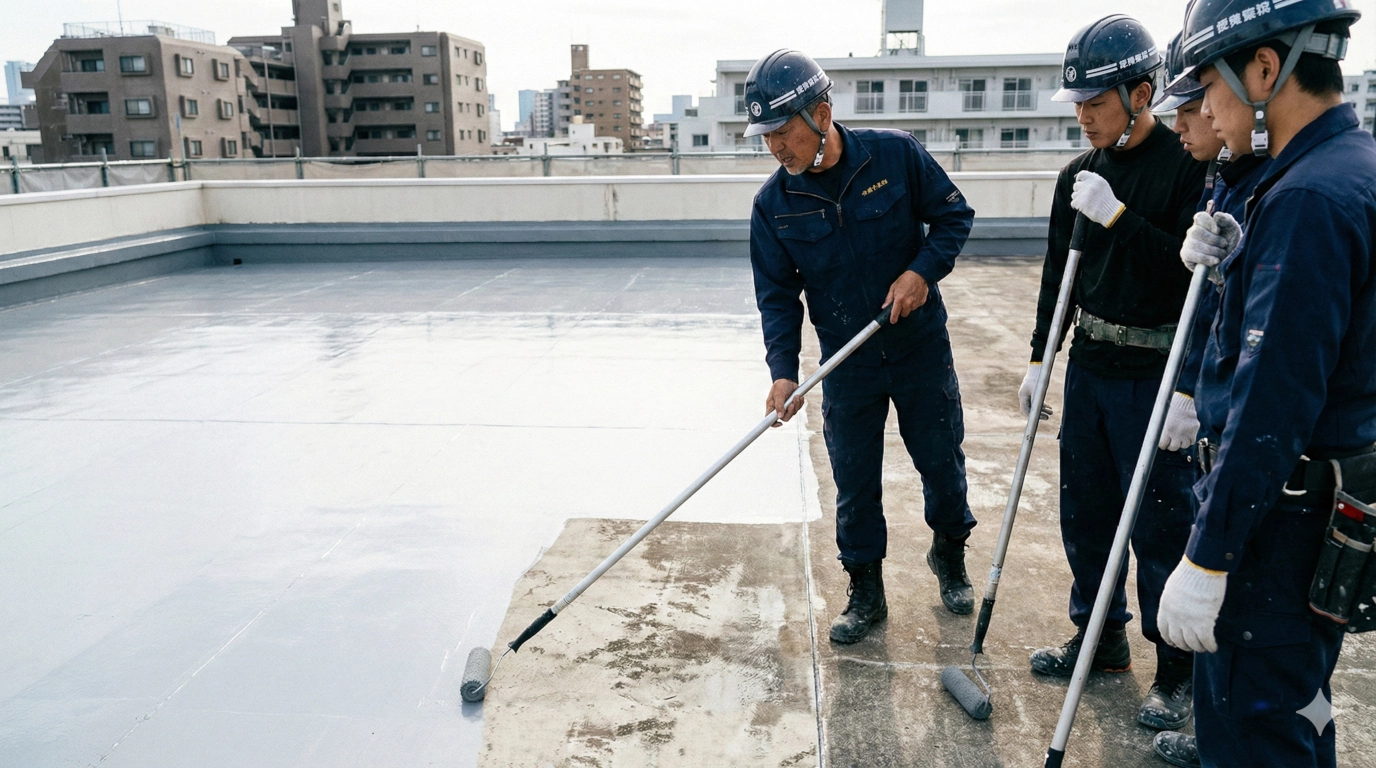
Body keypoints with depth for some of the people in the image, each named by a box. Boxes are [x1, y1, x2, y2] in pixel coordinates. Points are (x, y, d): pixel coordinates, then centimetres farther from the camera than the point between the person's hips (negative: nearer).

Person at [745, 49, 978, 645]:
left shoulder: (896, 154, -12)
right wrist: (783, 370, -18)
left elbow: (954, 215, -1)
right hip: (846, 364, 1)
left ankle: (949, 554, 41)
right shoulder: (773, 203, -8)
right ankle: (866, 592, 26)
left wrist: (922, 269, -18)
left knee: (941, 461, 14)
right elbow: (777, 295, -6)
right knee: (854, 484, 7)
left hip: (921, 348, 0)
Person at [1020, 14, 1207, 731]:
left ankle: (1178, 670, 20)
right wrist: (1038, 359, 13)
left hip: (1158, 376, -6)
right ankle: (1101, 638, 33)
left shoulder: (1189, 165, -12)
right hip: (1088, 367, 7)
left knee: (1160, 525, 1)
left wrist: (1119, 216, -24)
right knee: (1084, 510, 14)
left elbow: (1197, 269, -21)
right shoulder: (1079, 175, 8)